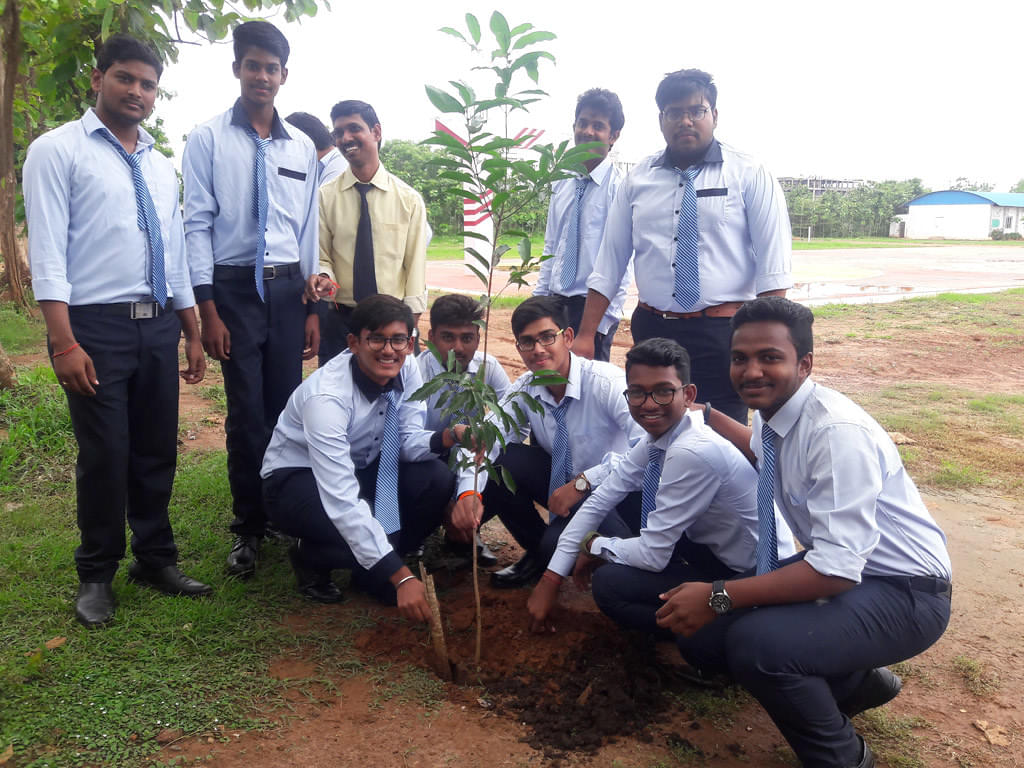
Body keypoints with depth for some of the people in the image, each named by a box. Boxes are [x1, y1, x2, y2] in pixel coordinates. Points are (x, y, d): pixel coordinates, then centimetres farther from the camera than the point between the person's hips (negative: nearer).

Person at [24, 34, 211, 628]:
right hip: (96, 327, -5)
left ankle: (156, 559, 27)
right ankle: (97, 576, 19)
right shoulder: (58, 150, 0)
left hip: (158, 326, 5)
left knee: (158, 452, 10)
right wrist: (64, 342, -17)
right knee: (105, 456, 0)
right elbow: (47, 251, -9)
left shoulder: (162, 168, 17)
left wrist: (193, 335, 15)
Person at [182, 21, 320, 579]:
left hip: (288, 288, 3)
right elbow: (197, 225, -3)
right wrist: (208, 309, -9)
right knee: (247, 413, 0)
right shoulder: (209, 139, 1)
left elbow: (310, 230, 12)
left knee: (286, 408, 6)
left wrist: (313, 308, 7)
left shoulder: (302, 148, 11)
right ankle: (248, 527, 16)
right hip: (235, 287, -3)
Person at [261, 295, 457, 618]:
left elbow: (409, 443, -10)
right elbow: (342, 500, -39)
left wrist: (444, 438, -35)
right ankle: (311, 556, 1)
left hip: (360, 468, 6)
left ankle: (370, 569, 0)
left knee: (438, 479, -20)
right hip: (297, 479, -6)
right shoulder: (326, 396, -34)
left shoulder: (407, 370, -16)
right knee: (354, 525, -35)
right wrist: (401, 577, -42)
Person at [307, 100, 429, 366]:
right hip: (339, 321, 1)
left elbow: (415, 266, 0)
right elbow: (322, 257, 6)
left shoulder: (409, 199, 1)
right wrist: (323, 277, -17)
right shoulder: (326, 196, 2)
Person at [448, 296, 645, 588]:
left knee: (559, 543, -34)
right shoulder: (524, 390, -4)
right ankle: (537, 553, 5)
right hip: (565, 484, 7)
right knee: (498, 463, -15)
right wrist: (468, 492, -31)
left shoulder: (608, 383, -23)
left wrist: (584, 481, -34)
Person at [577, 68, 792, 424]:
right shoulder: (637, 180, 9)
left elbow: (772, 264, -4)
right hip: (652, 331, 3)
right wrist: (585, 337, 3)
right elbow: (609, 262, 8)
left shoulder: (749, 175, 1)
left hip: (723, 334, -3)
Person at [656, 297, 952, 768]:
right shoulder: (774, 414, -3)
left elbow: (837, 569, -33)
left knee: (755, 642, -32)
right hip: (832, 566, 8)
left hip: (902, 591, -8)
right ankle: (855, 681, 18)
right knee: (700, 635, 0)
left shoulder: (837, 432, -29)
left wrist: (718, 596, -32)